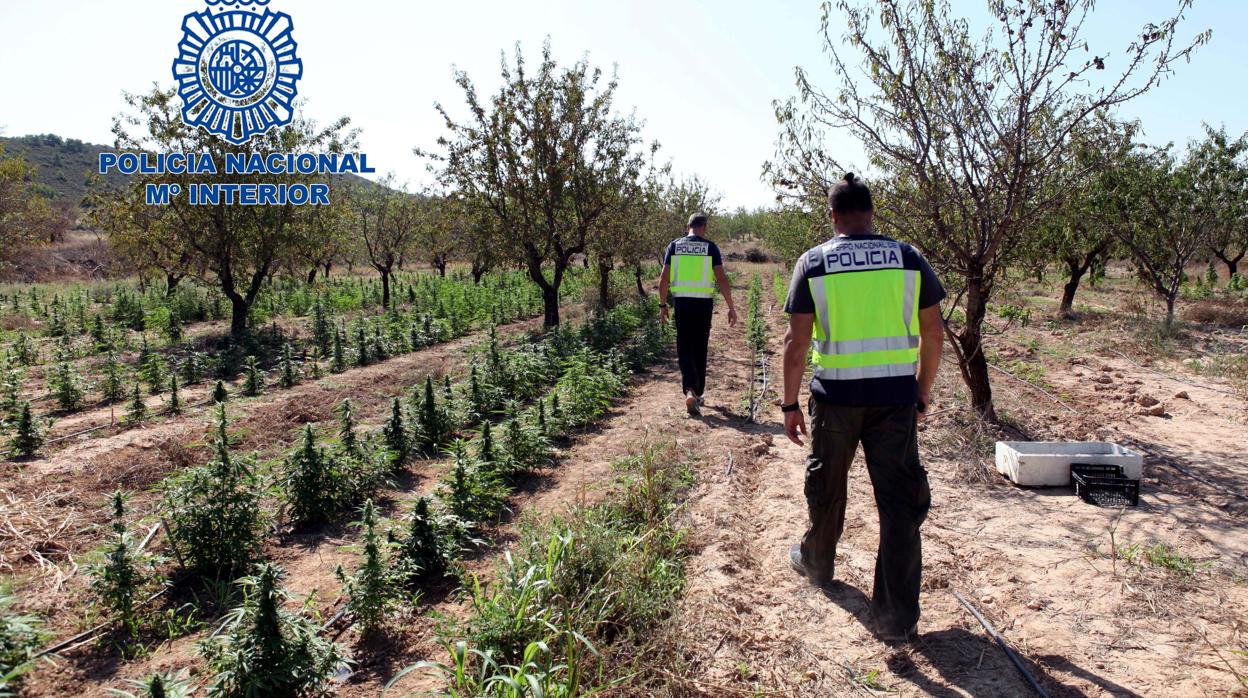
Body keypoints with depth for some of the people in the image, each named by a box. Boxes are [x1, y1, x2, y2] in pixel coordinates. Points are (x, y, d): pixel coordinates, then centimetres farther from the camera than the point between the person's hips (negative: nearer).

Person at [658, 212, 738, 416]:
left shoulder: (674, 245, 3)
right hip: (703, 302, 0)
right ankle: (698, 394, 23)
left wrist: (663, 304, 10)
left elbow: (664, 278, 0)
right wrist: (731, 307, -4)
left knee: (685, 348, 6)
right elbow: (722, 279, -7)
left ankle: (689, 390, -17)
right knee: (700, 349, 13)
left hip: (681, 302, 1)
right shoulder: (710, 247, -1)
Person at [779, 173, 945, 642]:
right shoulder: (908, 258, 2)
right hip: (895, 394, 1)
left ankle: (816, 564, 43)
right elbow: (933, 333, 3)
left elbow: (797, 342, -7)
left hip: (836, 394, 0)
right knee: (900, 501, 5)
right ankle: (897, 616, 9)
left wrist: (790, 403, 1)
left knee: (826, 487, 20)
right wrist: (923, 392, 14)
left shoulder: (813, 262, -3)